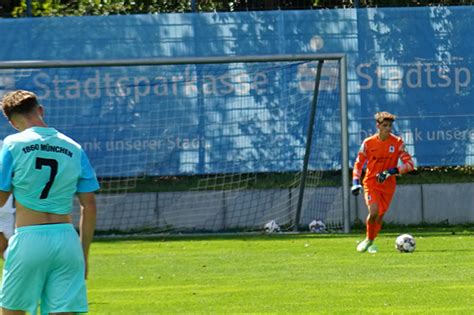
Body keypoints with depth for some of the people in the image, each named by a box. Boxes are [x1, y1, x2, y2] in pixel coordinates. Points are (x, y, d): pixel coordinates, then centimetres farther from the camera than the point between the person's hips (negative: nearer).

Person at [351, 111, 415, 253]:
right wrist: (355, 182, -9)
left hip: (388, 184, 2)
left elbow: (410, 164, -9)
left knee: (380, 216, 4)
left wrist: (392, 171, -23)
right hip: (371, 183, -2)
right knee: (373, 211, -21)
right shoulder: (368, 143, -6)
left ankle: (370, 242, 26)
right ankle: (368, 239, 0)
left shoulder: (397, 142, -6)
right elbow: (358, 164, 4)